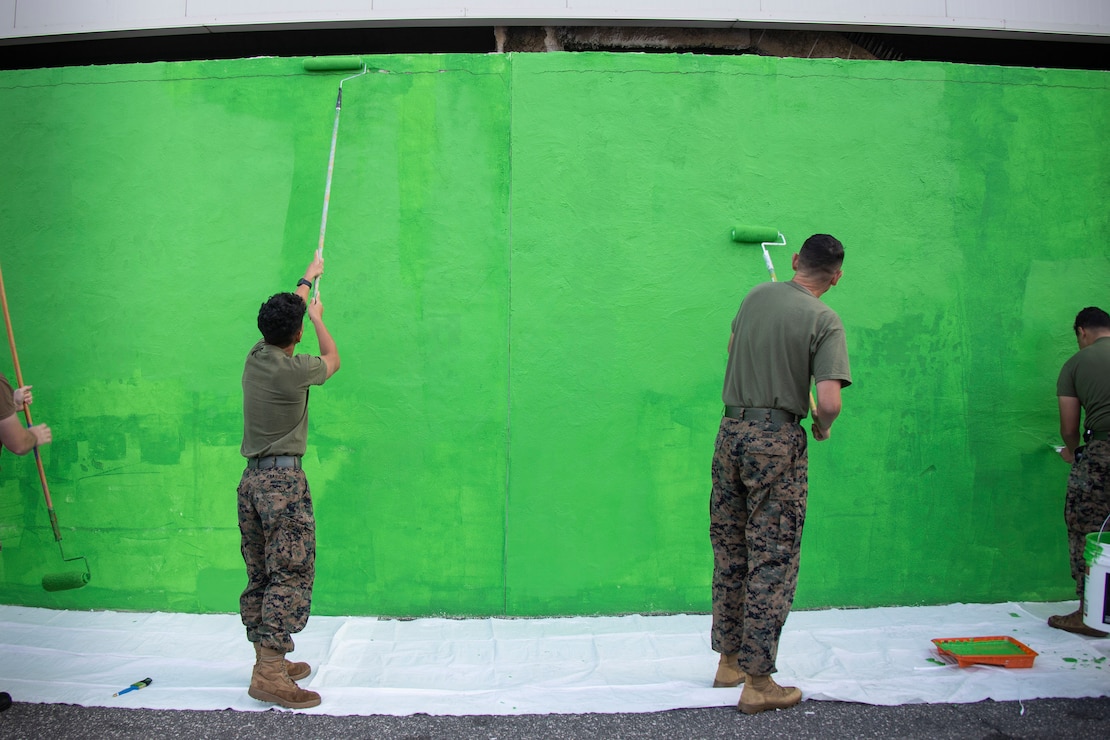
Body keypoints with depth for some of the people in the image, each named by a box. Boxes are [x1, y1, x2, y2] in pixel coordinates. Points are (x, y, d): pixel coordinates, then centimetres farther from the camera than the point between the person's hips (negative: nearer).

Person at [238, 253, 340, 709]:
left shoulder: (255, 358, 6)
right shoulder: (294, 370, -14)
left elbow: (282, 313, 25)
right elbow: (333, 359, 8)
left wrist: (307, 280, 40)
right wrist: (318, 319, 25)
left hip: (252, 479, 8)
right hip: (285, 481, -8)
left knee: (260, 577, 12)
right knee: (291, 575, -7)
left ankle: (269, 660, 21)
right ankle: (270, 675, -11)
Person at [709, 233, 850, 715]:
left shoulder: (757, 295, 8)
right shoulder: (824, 321, -8)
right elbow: (829, 401, -18)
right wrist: (823, 426, 4)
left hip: (731, 431, 6)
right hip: (777, 441, -6)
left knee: (729, 555, 14)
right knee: (772, 561, 1)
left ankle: (729, 661, 27)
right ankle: (757, 683, 5)